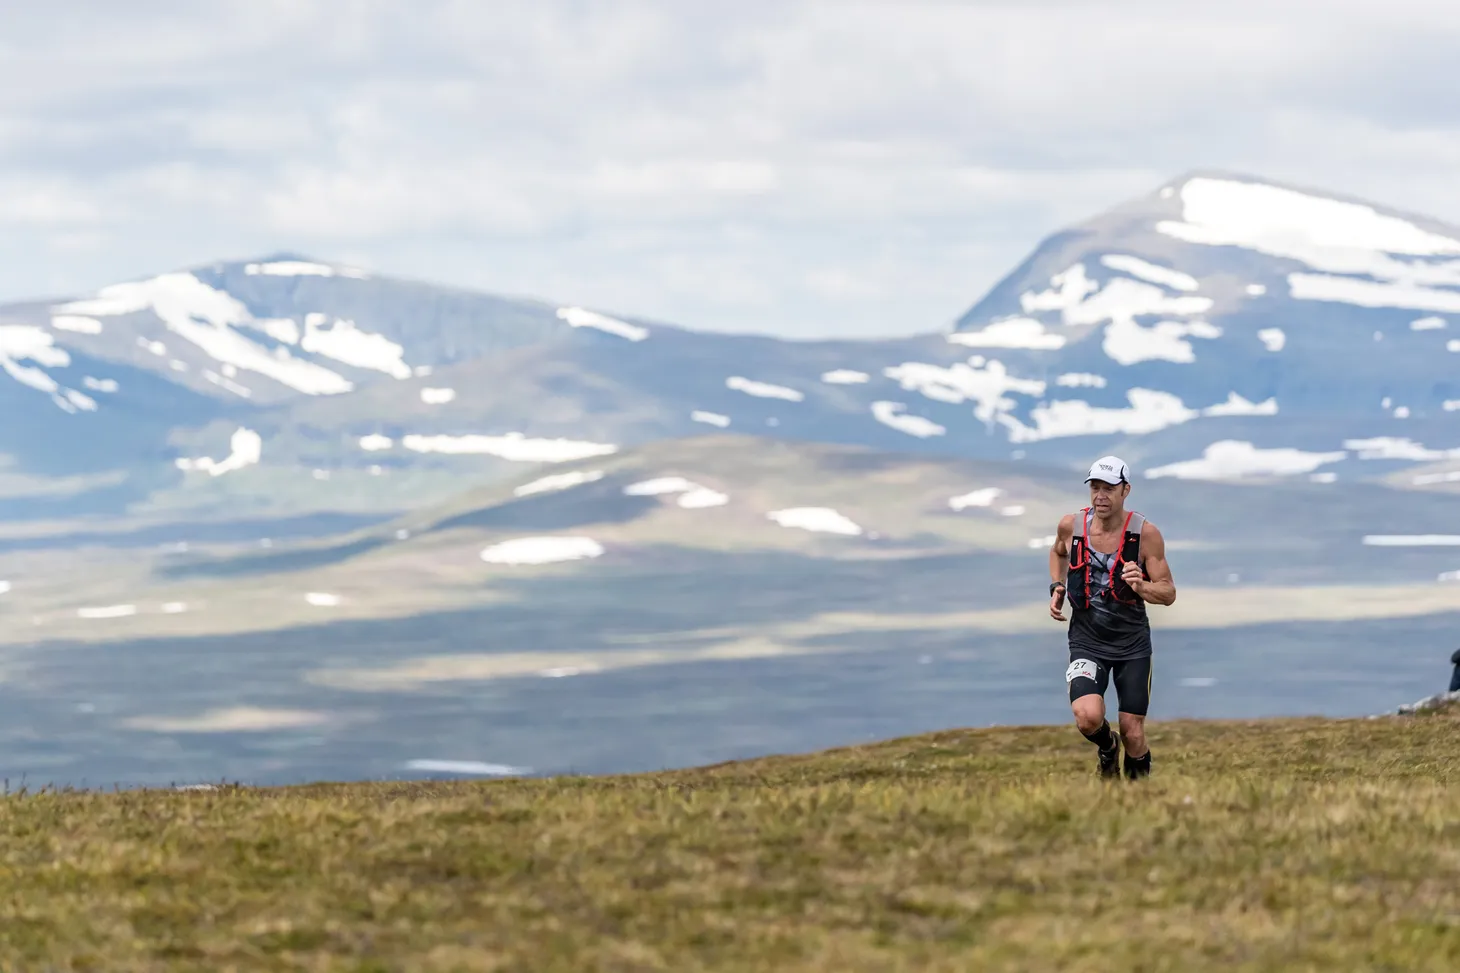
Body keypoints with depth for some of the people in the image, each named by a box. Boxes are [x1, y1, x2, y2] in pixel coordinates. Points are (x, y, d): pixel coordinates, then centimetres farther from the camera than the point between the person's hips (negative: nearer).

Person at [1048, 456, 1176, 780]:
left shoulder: (1145, 533, -12)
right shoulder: (1071, 525, -6)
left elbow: (1168, 593, -7)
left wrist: (1142, 588, -29)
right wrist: (1056, 588, 4)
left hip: (1132, 644, 0)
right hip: (1086, 641, 0)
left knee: (1133, 733, 0)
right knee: (1088, 717, -23)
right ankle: (1108, 749, 13)